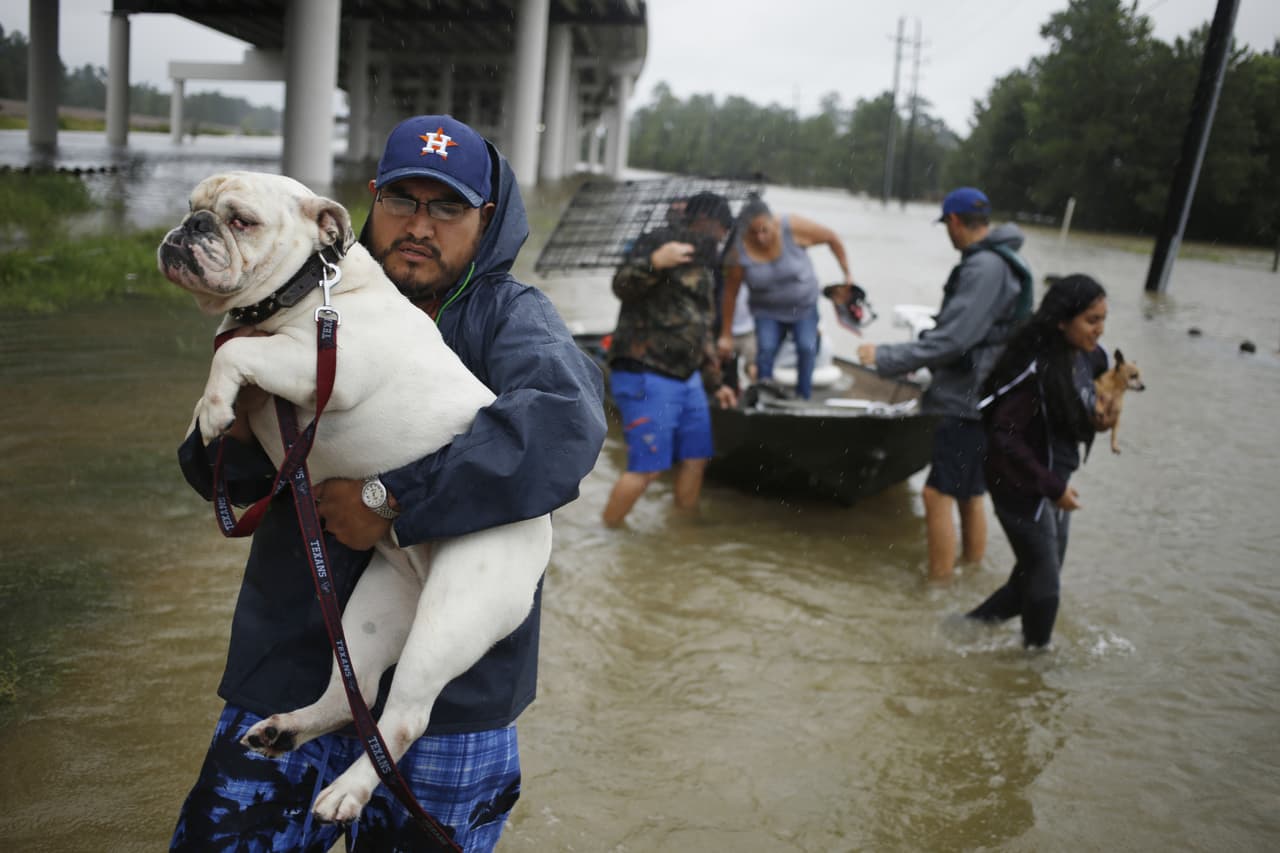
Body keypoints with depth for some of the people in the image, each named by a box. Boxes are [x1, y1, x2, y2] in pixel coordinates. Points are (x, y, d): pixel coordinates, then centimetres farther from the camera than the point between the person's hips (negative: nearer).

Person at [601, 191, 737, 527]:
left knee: (695, 459, 10)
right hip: (646, 376, -9)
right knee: (648, 467, -9)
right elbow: (622, 286, -19)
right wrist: (653, 263, -38)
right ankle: (605, 534, 6)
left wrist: (715, 382, 28)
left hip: (687, 378, 9)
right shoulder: (659, 241, -5)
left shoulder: (704, 267, 21)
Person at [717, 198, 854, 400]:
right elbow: (730, 293, -14)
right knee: (765, 349, -21)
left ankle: (803, 398, -2)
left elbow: (831, 238, -8)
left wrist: (847, 274, -6)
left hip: (804, 307, 0)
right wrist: (726, 335, -9)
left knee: (807, 347, -17)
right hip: (768, 311, 0)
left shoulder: (794, 229, -23)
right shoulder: (739, 251, -20)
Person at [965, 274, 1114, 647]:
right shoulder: (1036, 369, -25)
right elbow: (1004, 437, -24)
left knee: (1036, 580, 17)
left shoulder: (1084, 360, 2)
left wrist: (1097, 420, -6)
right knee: (1043, 585, 7)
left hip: (1056, 483, 9)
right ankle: (1037, 648, 31)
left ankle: (970, 625, 33)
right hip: (1024, 488, -8)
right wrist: (1052, 487, -21)